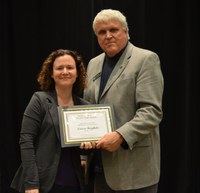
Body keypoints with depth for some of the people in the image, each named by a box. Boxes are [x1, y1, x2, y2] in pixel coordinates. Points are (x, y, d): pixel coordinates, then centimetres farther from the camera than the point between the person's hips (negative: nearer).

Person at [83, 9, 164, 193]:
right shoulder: (94, 64, 15)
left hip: (133, 167, -6)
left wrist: (120, 136, -26)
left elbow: (152, 111, -15)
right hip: (100, 166, 6)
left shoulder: (146, 59, -6)